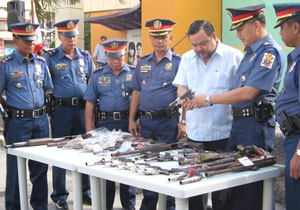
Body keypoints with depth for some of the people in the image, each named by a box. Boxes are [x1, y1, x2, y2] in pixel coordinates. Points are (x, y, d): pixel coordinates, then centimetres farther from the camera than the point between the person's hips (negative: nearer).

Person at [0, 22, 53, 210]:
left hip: (41, 119, 5)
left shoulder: (41, 62, 9)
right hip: (18, 122, -4)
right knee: (16, 166, 5)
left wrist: (44, 110, 11)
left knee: (40, 165, 12)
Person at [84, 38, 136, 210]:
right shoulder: (98, 76, 8)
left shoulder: (133, 73, 5)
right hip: (105, 123, 1)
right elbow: (90, 103, 7)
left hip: (127, 123, -1)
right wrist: (89, 128, 1)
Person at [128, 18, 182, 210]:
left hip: (168, 122, -5)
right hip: (146, 121, 5)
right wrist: (132, 120, 9)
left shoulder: (178, 62, -4)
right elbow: (136, 93, 14)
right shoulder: (143, 63, 12)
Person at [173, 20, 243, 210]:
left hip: (223, 135, -4)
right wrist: (184, 120, -2)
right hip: (194, 134, 5)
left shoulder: (234, 56, -4)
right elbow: (182, 90, 11)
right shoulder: (187, 58, 12)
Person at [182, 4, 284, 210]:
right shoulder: (251, 51, 17)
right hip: (239, 121, 9)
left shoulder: (269, 51, -12)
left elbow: (248, 93, -20)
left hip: (255, 124, -9)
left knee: (250, 189, -1)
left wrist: (209, 99, -13)